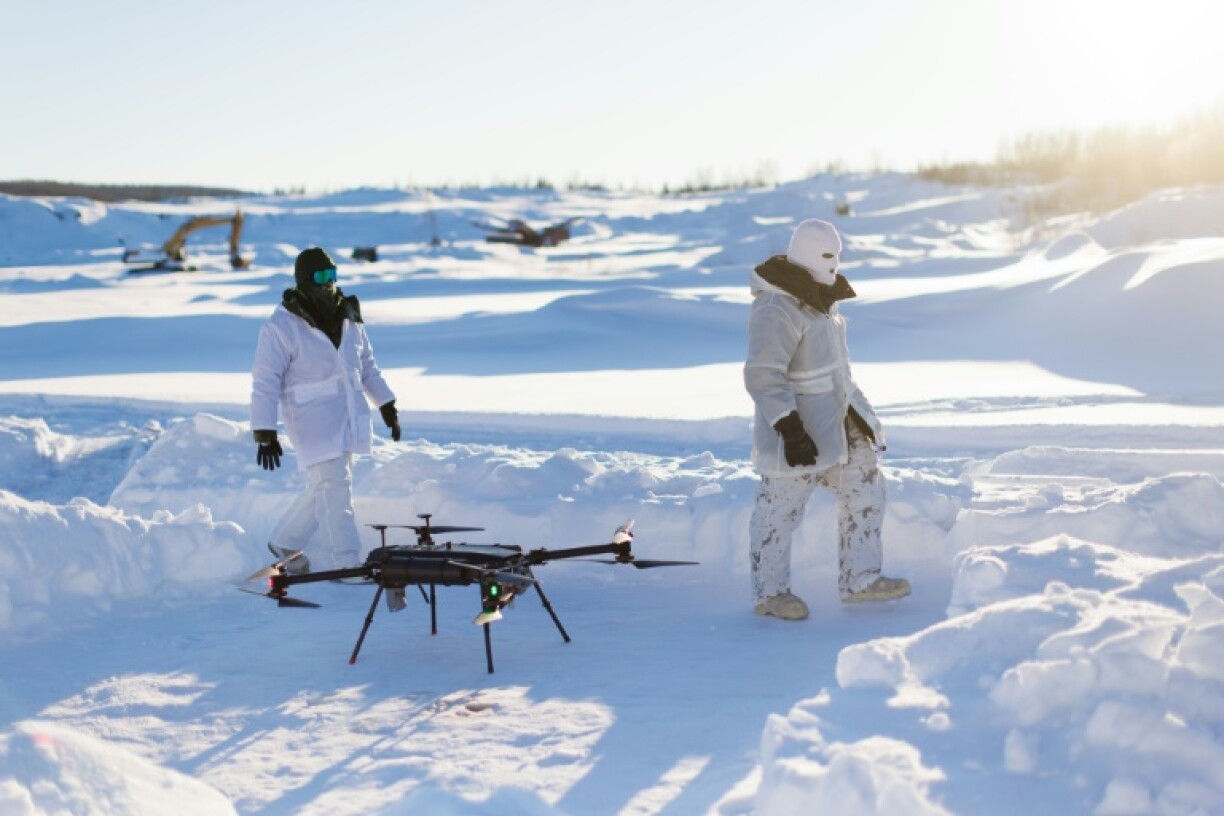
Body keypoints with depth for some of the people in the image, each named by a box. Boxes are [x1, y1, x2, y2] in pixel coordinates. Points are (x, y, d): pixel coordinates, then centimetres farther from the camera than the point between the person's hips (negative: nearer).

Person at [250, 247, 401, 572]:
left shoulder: (348, 315, 10)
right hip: (312, 420, -7)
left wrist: (386, 404, 20)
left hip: (350, 418, 7)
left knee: (325, 488, 13)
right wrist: (264, 434, -16)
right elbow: (265, 383, -12)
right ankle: (346, 563, -4)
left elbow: (366, 365, 21)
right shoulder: (281, 326, -11)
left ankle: (285, 543, 32)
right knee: (334, 487, -10)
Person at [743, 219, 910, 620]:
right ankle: (769, 592, 18)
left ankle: (859, 579, 21)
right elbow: (763, 377, -27)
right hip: (797, 428, -10)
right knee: (781, 507, 2)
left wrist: (853, 410, 26)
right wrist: (790, 430, -30)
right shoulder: (776, 310, -23)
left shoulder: (818, 298, 8)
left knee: (864, 488, 11)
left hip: (837, 420, 10)